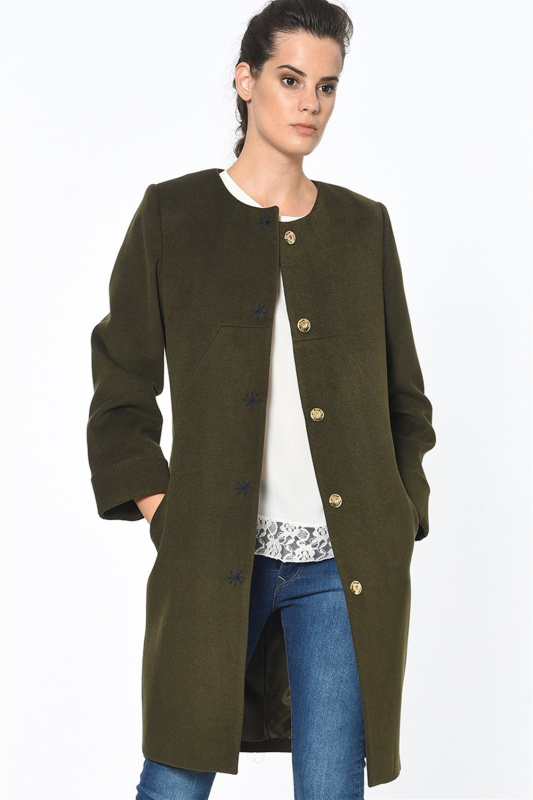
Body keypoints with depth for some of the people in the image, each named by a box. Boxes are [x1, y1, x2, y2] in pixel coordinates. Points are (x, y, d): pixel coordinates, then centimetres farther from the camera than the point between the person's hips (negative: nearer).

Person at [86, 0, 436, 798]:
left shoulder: (363, 225, 9)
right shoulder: (173, 214, 3)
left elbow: (403, 395, 14)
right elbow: (122, 386, 7)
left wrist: (398, 529, 7)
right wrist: (159, 511, -2)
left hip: (343, 562, 2)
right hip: (214, 554, -1)